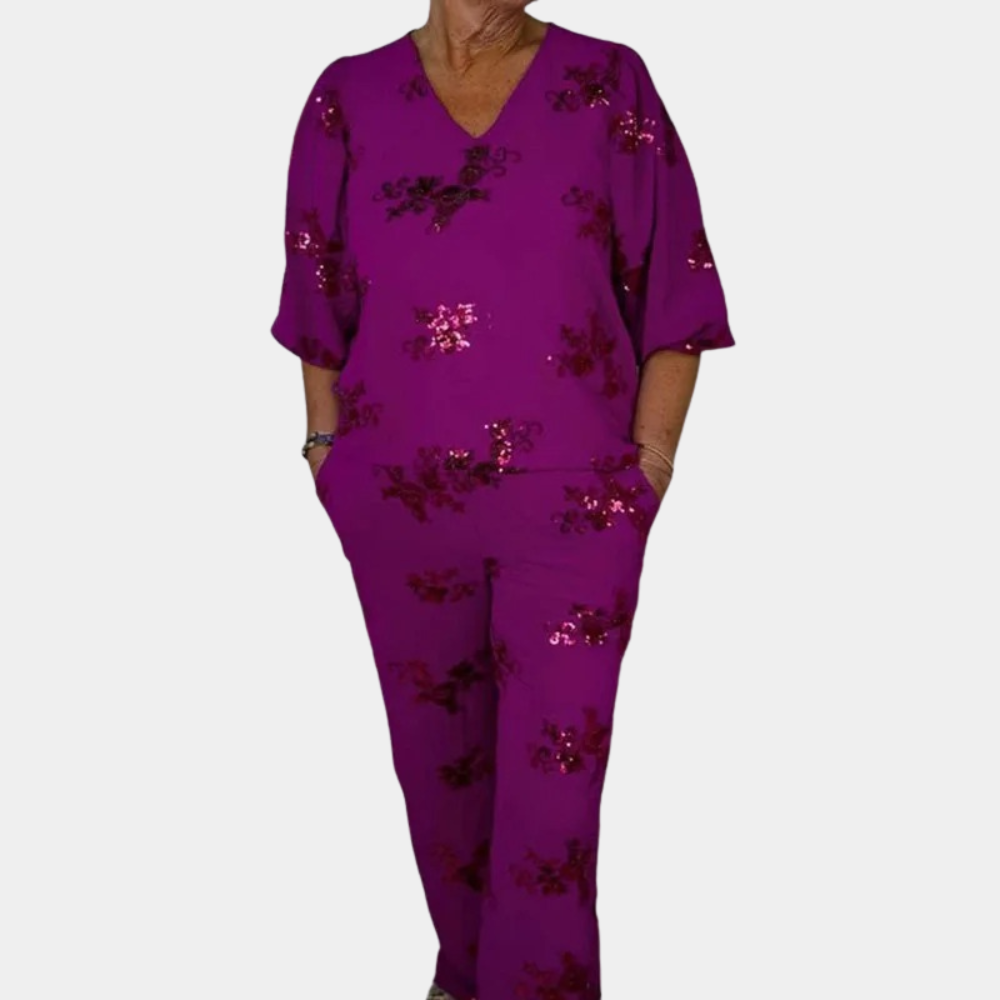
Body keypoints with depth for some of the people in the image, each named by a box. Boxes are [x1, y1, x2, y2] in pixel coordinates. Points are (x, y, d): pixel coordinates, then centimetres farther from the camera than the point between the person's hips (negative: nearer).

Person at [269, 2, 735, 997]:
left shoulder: (610, 86, -2)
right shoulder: (350, 96, 2)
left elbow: (673, 287, -1)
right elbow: (320, 294, 8)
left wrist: (648, 463, -6)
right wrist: (327, 449, 6)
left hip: (574, 495, -2)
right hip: (400, 494, 2)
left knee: (554, 768, 1)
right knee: (434, 745, 16)